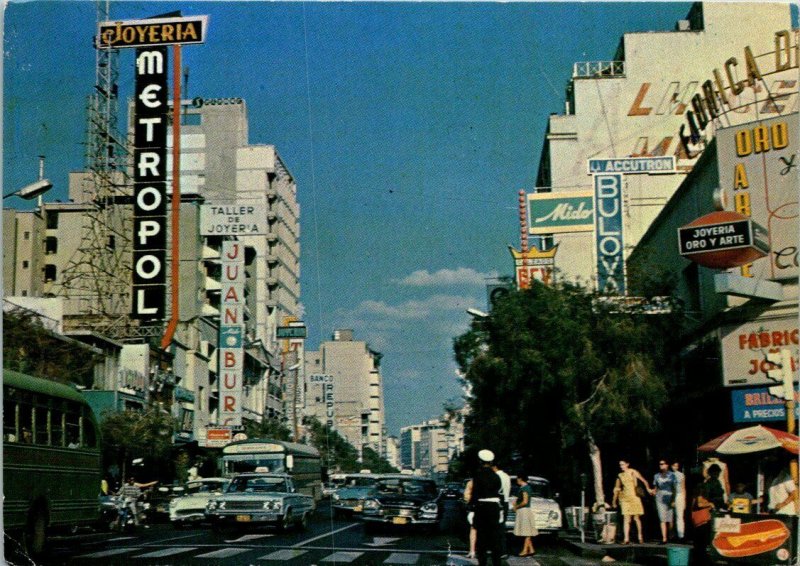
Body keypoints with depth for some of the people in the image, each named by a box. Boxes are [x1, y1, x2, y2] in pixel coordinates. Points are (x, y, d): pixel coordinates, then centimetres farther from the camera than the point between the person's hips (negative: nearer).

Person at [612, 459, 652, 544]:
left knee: (636, 518, 3)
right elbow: (617, 489, 16)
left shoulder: (633, 472, 0)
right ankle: (626, 539, -9)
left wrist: (648, 489, -5)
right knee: (626, 519, -5)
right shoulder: (620, 475, 10)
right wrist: (614, 501, 16)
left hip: (634, 497, -3)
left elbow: (644, 481, 1)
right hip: (625, 498, 3)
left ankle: (640, 536, 20)